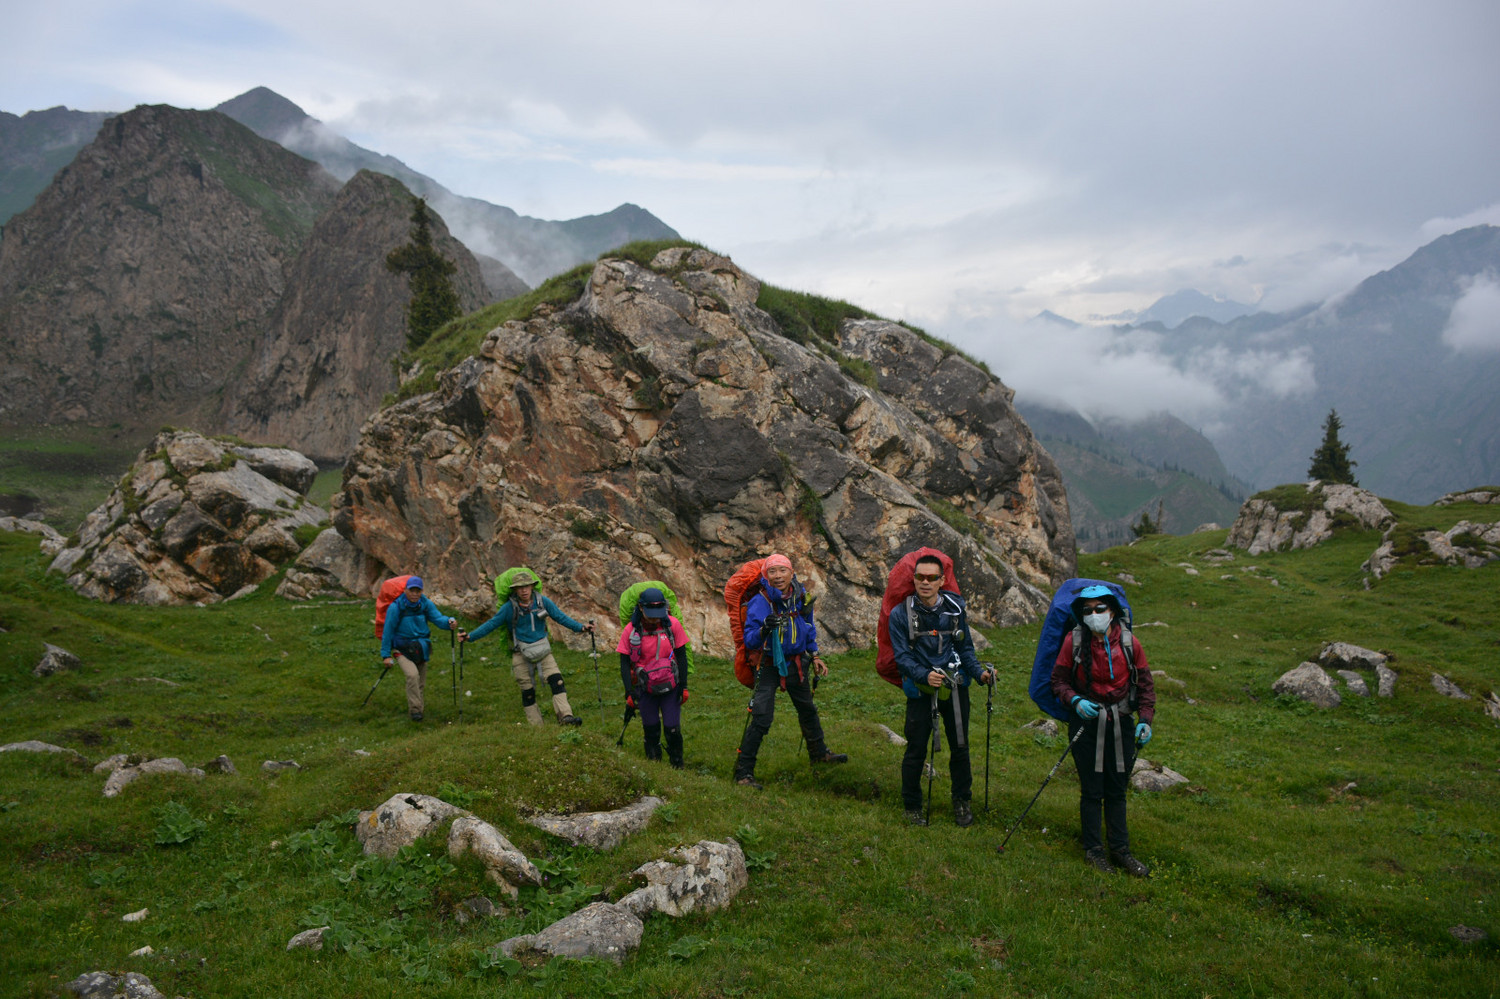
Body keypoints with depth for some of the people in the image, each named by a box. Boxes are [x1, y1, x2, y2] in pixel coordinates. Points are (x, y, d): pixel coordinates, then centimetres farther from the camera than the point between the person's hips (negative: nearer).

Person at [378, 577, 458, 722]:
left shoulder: (426, 604, -7)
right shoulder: (396, 607, -17)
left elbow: (438, 618, -17)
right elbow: (388, 631, -12)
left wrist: (449, 622, -40)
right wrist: (386, 654, -10)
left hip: (421, 648, 4)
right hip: (402, 650, -4)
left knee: (420, 684, 12)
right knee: (412, 675, -27)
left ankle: (412, 704, 40)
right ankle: (415, 710, -17)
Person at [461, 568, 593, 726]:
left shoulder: (542, 602, -3)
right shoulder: (509, 607, -8)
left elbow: (561, 617, 5)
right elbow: (491, 624, -4)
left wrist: (581, 627, 0)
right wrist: (469, 637, -9)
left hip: (542, 649, 1)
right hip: (521, 652, -1)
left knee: (556, 679, -16)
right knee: (527, 690, 3)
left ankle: (565, 716, -20)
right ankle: (536, 726, 12)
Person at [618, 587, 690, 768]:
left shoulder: (673, 624, -7)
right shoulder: (631, 630, -9)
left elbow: (681, 656, 1)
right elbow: (624, 663, -2)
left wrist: (683, 685, -1)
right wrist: (629, 692, -8)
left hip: (670, 686, 0)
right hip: (645, 689, 0)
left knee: (673, 729, -2)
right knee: (651, 730, 6)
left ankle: (678, 767, 16)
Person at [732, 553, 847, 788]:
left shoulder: (801, 595, -3)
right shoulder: (760, 602, -22)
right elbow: (749, 641, -27)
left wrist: (815, 656, 13)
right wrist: (764, 629, -46)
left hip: (796, 663, 6)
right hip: (769, 665, -6)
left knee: (807, 709, 24)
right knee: (762, 718, -14)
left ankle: (819, 752, 46)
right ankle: (743, 771, -7)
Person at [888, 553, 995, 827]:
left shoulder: (955, 608, 0)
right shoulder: (900, 614, -8)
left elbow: (965, 648, 9)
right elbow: (902, 657, -10)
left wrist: (979, 672, -7)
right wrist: (925, 675, -27)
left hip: (955, 687, 3)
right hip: (921, 690, -2)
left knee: (960, 746, 11)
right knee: (916, 750, 3)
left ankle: (962, 802, 30)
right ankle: (912, 806, 21)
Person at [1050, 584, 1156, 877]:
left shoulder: (1129, 643, -3)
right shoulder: (1074, 641, -7)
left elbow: (1145, 685, 6)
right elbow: (1059, 680, 0)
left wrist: (1146, 720, -5)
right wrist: (1075, 701, -18)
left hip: (1121, 724, 2)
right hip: (1087, 722, -2)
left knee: (1117, 791, 11)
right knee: (1091, 791, 5)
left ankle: (1120, 849, 25)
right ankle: (1093, 849, 20)